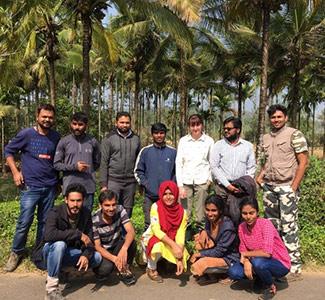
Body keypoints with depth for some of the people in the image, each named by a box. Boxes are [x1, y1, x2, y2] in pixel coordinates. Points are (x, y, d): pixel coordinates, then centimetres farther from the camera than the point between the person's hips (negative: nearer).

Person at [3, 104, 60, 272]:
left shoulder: (56, 137, 5)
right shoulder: (26, 134, -5)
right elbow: (8, 151, 3)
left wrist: (59, 179, 15)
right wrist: (15, 172, -6)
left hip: (50, 187, 3)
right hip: (30, 187, -3)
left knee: (45, 222, 11)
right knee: (24, 222, -2)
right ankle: (16, 253, 19)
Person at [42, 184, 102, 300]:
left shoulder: (86, 213, -9)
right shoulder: (55, 212, -24)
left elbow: (89, 239, -8)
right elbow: (48, 235, -42)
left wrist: (86, 255, -29)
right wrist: (78, 234, -39)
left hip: (71, 253, 5)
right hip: (52, 252, -4)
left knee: (97, 257, -17)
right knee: (59, 244, -38)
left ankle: (64, 269, -2)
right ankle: (51, 289, -26)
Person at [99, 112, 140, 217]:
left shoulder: (136, 139, 9)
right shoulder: (109, 139, 0)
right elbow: (104, 162, -3)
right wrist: (103, 184, -9)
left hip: (130, 182, 3)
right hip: (113, 181, -3)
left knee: (127, 212, 9)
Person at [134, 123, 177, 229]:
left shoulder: (173, 152, 5)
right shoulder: (145, 151, 4)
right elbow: (138, 171, 8)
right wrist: (145, 184, -4)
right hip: (150, 196, 0)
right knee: (149, 224, 3)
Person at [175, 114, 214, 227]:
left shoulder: (209, 141, 3)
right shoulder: (183, 141, 4)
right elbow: (178, 163, 4)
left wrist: (210, 179, -1)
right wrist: (180, 186, -1)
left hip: (202, 181, -1)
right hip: (186, 181, 1)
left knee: (201, 216, 0)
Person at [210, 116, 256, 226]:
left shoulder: (248, 146, 9)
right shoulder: (218, 145, 4)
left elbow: (251, 168, 9)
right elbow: (214, 167, -2)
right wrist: (227, 185, -9)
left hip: (241, 188, 1)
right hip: (223, 187, -1)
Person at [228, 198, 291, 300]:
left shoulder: (265, 224, -25)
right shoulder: (241, 227, -6)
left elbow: (267, 253, -33)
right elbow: (243, 250, -1)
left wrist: (245, 254, -21)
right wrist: (246, 261, -23)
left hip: (280, 264, -6)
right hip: (258, 261, 6)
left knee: (257, 262, -37)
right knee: (233, 273, -15)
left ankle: (271, 286, -5)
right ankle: (261, 279, 13)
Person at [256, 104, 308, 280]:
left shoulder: (294, 135, -5)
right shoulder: (266, 138, 14)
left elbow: (303, 162, -8)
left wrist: (294, 187, -12)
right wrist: (260, 176, 8)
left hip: (286, 187, -6)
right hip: (269, 187, 6)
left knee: (288, 227, -6)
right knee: (271, 226, 10)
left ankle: (295, 268, 3)